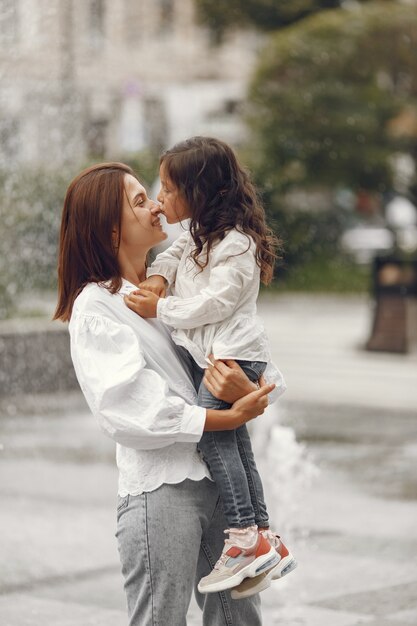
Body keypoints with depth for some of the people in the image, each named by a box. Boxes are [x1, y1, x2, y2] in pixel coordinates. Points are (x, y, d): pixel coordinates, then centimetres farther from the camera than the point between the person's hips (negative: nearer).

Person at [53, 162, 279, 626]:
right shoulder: (95, 306, -2)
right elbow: (130, 409, -16)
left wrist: (246, 393, -12)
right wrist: (226, 418, -19)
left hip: (218, 476, 6)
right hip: (160, 487, -6)